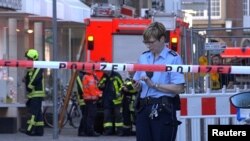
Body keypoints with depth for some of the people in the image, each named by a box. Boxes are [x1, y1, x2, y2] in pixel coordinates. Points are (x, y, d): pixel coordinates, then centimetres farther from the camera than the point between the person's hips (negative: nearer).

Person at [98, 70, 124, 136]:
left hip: (116, 99, -4)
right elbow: (100, 86, 19)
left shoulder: (116, 76, -1)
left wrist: (120, 92, -12)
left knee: (118, 115, -4)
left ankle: (119, 130, -2)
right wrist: (101, 86, -4)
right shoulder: (103, 77, 11)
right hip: (106, 99, 4)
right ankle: (108, 130, 6)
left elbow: (122, 85, 2)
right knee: (107, 115, 2)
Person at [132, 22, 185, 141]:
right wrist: (137, 86, -3)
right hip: (144, 108, 6)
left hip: (163, 109, -6)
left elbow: (179, 88, -12)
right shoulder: (143, 57, 14)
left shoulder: (173, 58, -5)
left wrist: (154, 84, -14)